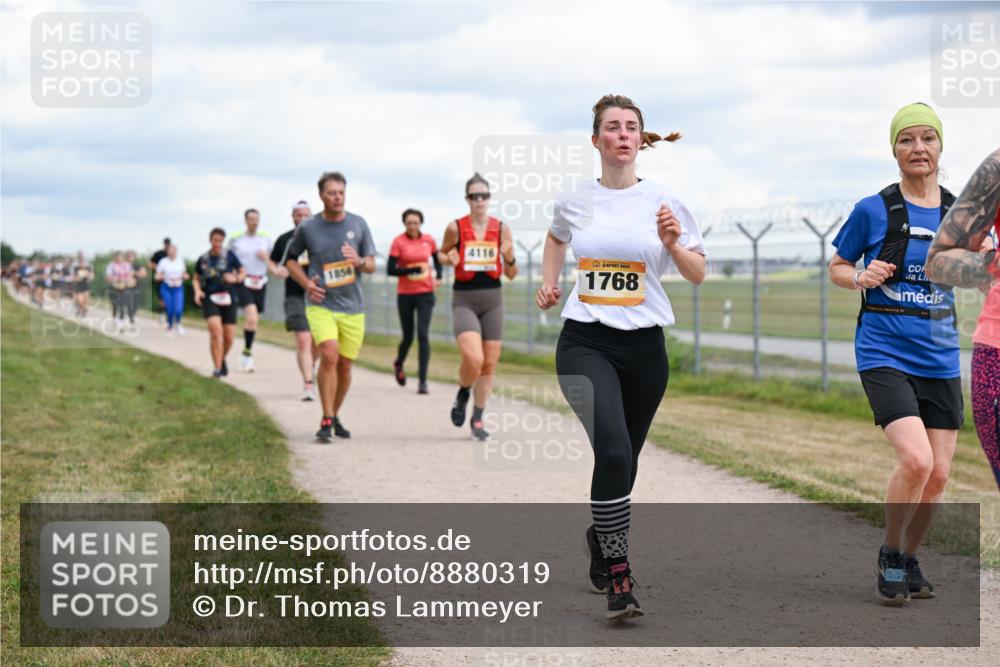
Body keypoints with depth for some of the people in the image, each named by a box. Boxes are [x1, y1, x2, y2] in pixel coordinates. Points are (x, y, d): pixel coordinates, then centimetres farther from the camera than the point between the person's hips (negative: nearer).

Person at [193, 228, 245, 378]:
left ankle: (222, 359, 34)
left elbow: (243, 272, 10)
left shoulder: (230, 256, 2)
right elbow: (196, 279, 18)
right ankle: (217, 368, -17)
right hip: (209, 299, -1)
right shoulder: (203, 259, 5)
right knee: (216, 330, -22)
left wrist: (235, 278, -11)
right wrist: (197, 291, -1)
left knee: (229, 337, 2)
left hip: (228, 299, 1)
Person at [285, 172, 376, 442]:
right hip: (321, 305, -3)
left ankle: (335, 417, 27)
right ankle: (326, 421, -14)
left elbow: (371, 264, 7)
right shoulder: (307, 228, -1)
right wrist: (307, 283, -2)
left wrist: (359, 262, -16)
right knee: (329, 355, -22)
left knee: (345, 365, 6)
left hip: (352, 307, 3)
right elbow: (291, 259, 14)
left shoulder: (358, 224, 4)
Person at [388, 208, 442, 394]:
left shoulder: (428, 240, 3)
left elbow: (437, 259, 20)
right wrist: (414, 269, -20)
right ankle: (398, 364, 42)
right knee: (408, 337, 8)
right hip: (405, 294, -1)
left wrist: (438, 277, 2)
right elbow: (390, 270, -9)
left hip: (425, 294, 1)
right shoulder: (398, 242, -5)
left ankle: (423, 381, -10)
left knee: (423, 335, -10)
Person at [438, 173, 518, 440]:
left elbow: (511, 275, 5)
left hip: (492, 299, 3)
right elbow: (441, 253, 15)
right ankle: (462, 393, 12)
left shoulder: (502, 228, 2)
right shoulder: (455, 228, -3)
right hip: (464, 300, -3)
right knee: (473, 359, -21)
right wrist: (448, 259, -7)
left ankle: (477, 419, 21)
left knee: (489, 364, 6)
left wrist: (509, 257, -16)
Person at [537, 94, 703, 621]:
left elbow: (698, 275, 3)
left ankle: (600, 535, 42)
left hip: (643, 345, 1)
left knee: (624, 459, 12)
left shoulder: (662, 201, 0)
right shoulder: (574, 202, 4)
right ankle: (618, 577, -15)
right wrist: (548, 283, 16)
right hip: (585, 343, -1)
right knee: (613, 451, -21)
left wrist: (673, 244, -15)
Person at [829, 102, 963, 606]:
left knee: (938, 474, 4)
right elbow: (837, 267, 8)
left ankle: (909, 559, 27)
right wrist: (861, 278, -13)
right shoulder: (873, 210, -3)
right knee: (915, 459, -20)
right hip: (885, 353, -4)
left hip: (940, 358, 4)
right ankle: (889, 556, 3)